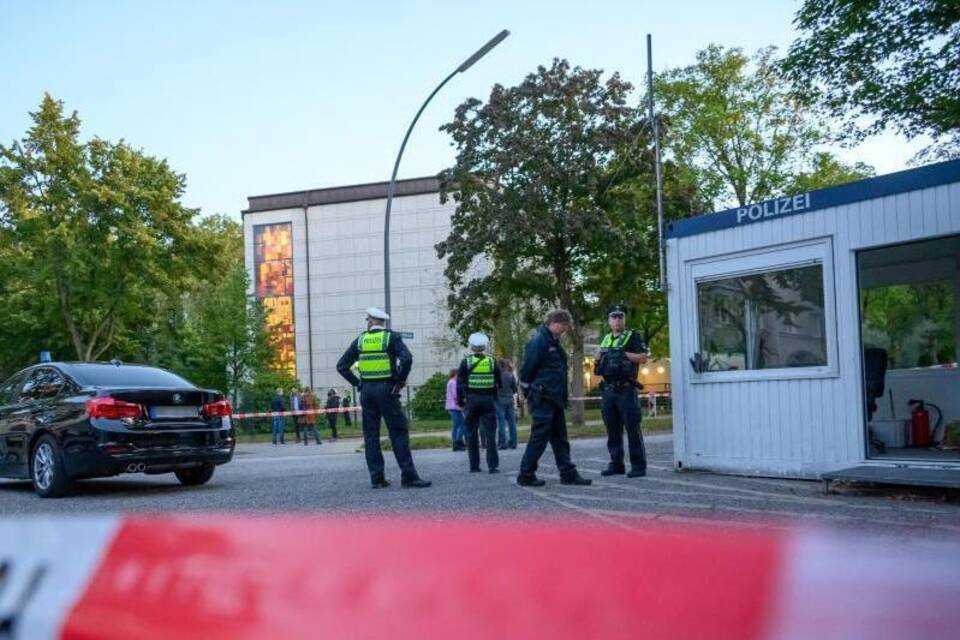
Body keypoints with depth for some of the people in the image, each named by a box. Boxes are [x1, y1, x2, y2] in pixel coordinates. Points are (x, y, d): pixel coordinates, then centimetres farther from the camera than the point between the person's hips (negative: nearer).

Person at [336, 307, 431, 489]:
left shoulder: (360, 340, 10)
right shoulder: (391, 337, 0)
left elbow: (341, 366, 8)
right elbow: (407, 359, -17)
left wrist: (357, 383, 9)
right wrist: (400, 381, -5)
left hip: (366, 391, 3)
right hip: (386, 389, -3)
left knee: (371, 435, 7)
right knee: (399, 433, -2)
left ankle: (376, 478, 5)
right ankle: (408, 476, -6)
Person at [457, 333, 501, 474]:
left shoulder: (466, 362, -2)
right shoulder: (492, 361, 3)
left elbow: (460, 383, -3)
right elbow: (499, 382, 8)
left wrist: (460, 401, 5)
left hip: (471, 400, -1)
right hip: (488, 399, 1)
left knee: (471, 434, 8)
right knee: (490, 433, 1)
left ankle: (474, 465, 8)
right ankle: (493, 465, -5)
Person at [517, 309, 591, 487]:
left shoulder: (554, 342, 16)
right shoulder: (539, 341, -14)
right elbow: (527, 369, -16)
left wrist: (563, 395, 17)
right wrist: (529, 392, -8)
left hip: (555, 399, 10)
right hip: (542, 400, -10)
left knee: (560, 439, 11)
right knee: (539, 438, -5)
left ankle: (568, 474, 15)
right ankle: (526, 475, 2)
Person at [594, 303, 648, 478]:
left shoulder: (632, 337, 1)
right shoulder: (606, 339, 19)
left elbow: (643, 358, -8)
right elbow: (600, 363, 27)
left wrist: (624, 354, -14)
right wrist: (597, 364, 5)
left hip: (626, 390, -6)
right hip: (608, 391, 6)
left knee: (633, 429, -6)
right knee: (612, 430, 8)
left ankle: (638, 466, -3)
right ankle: (616, 464, 15)